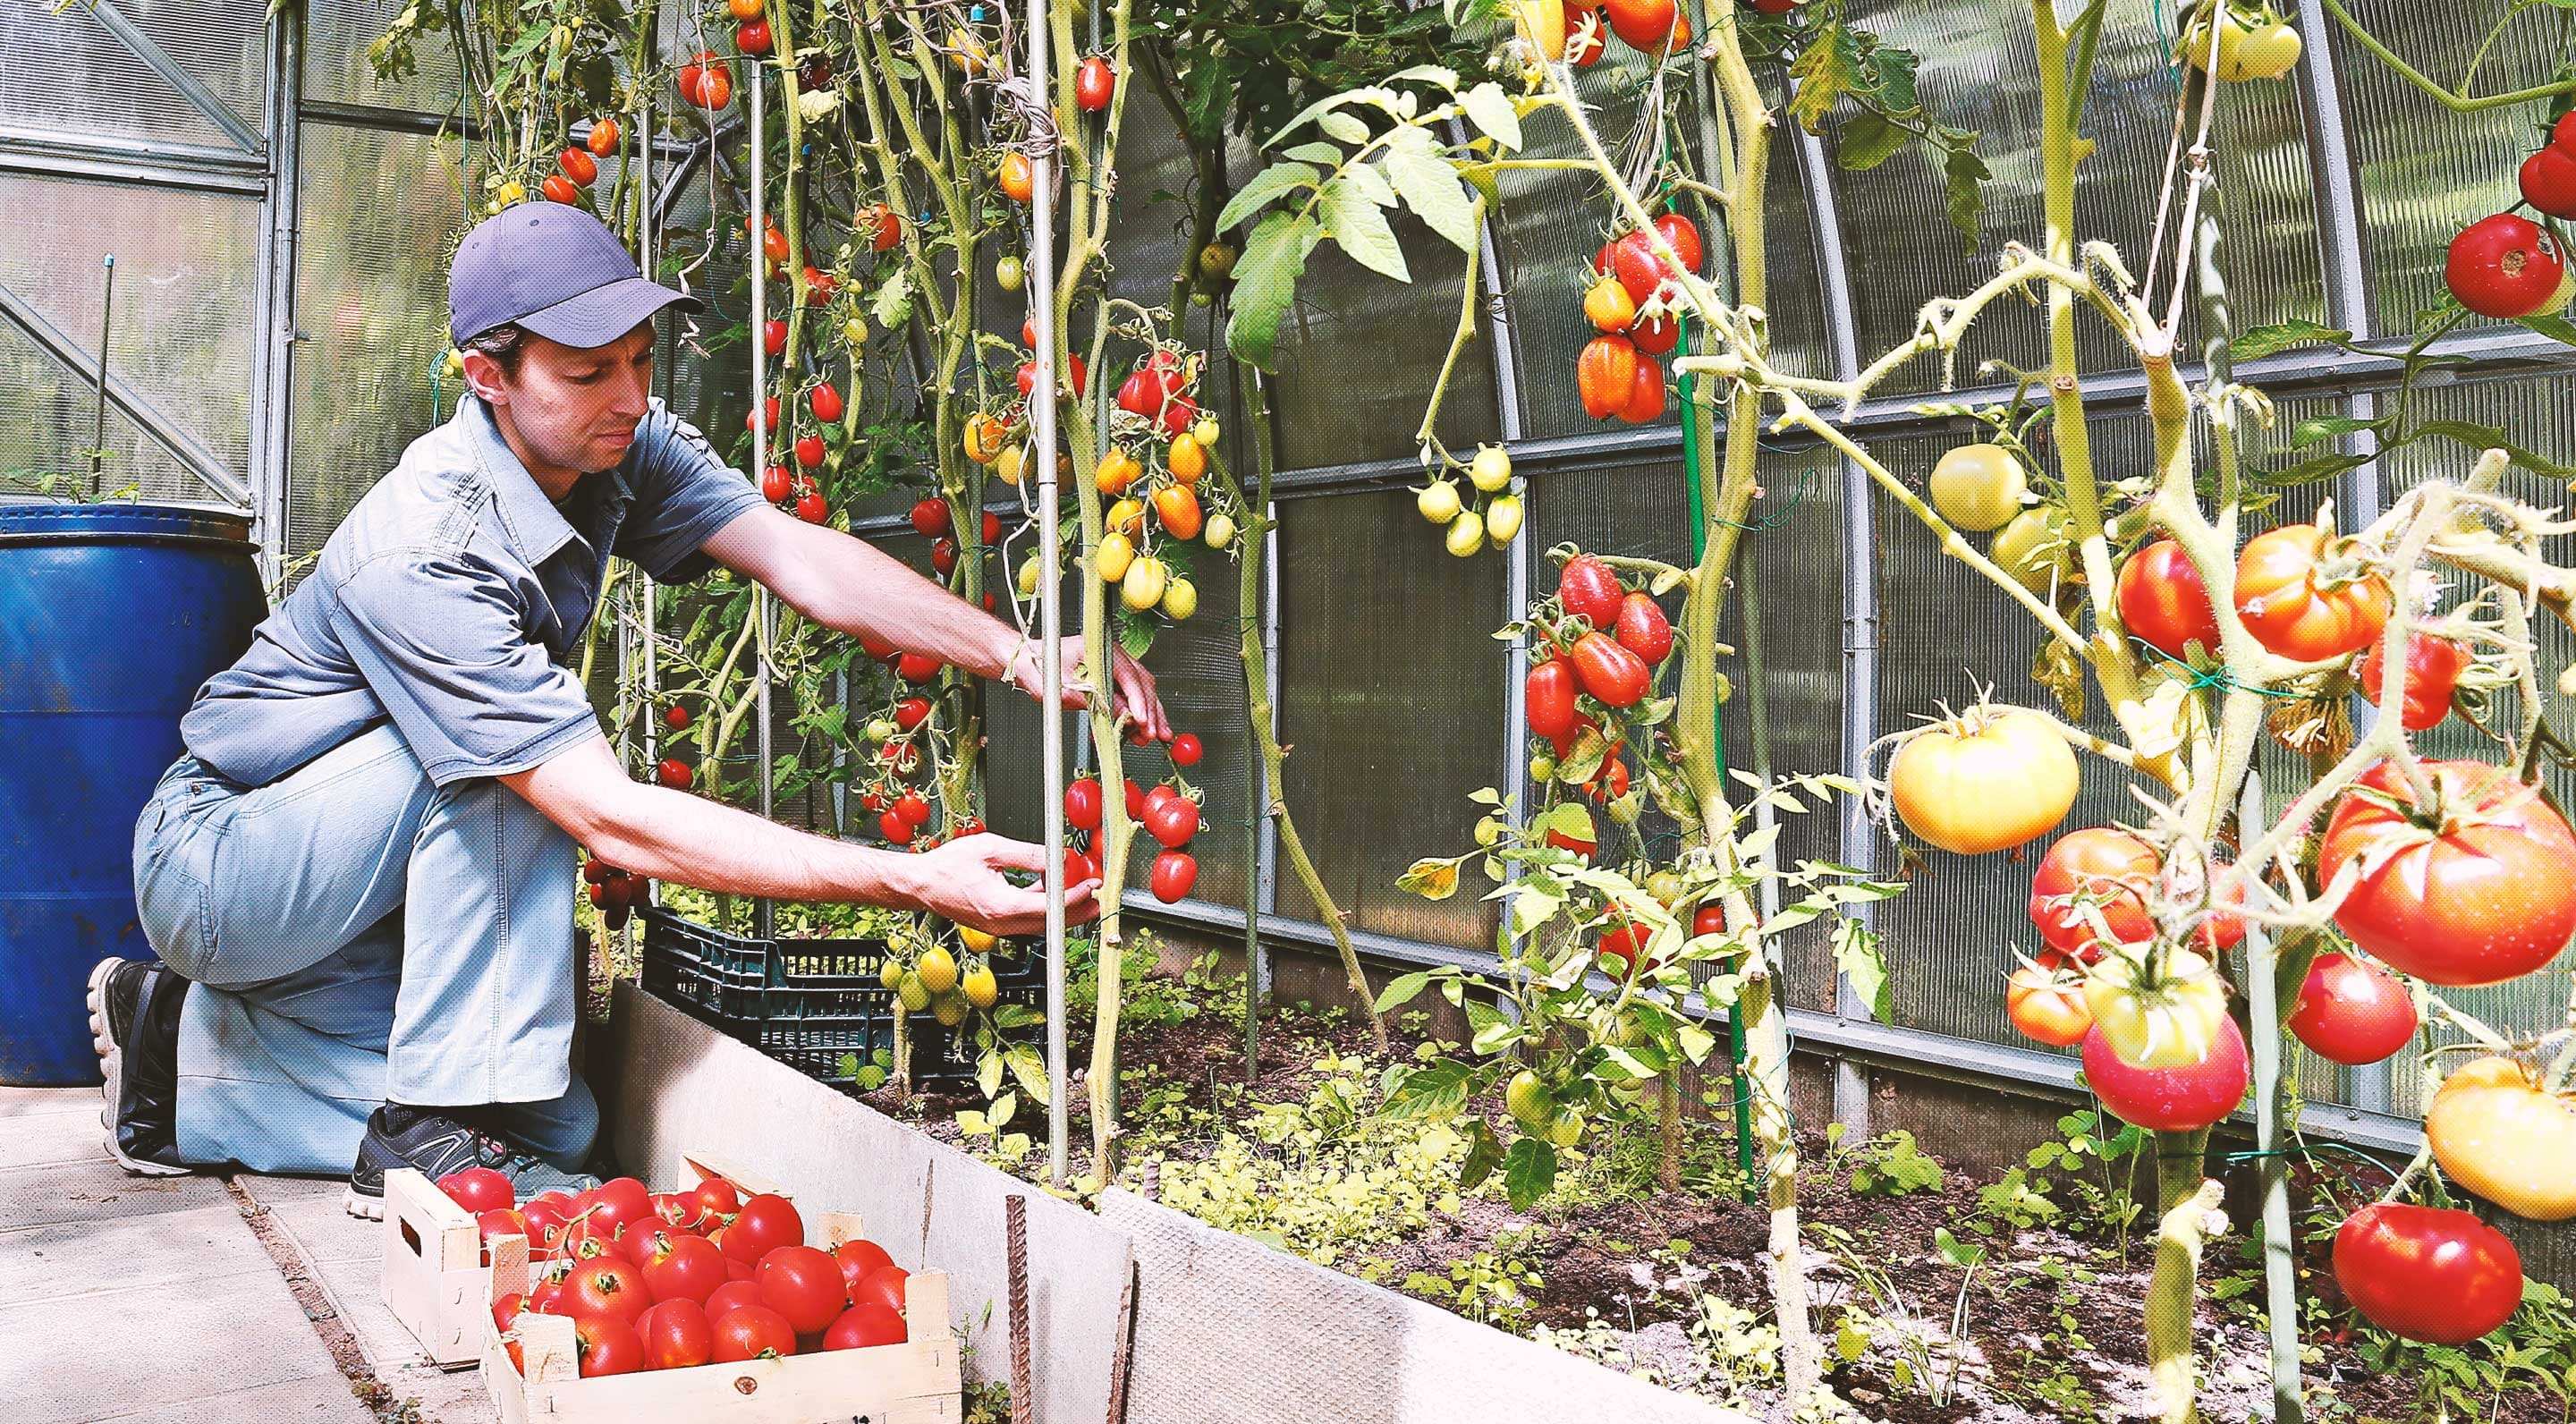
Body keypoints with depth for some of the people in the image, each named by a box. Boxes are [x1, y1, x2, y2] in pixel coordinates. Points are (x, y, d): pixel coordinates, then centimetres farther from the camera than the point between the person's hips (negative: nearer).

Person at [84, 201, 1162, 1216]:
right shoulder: (426, 554, -34)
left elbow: (799, 558, -23)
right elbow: (613, 820, -39)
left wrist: (1018, 654, -39)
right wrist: (917, 883, -45)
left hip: (353, 866, 7)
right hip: (217, 862, -7)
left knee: (561, 1125, -3)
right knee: (498, 759, -32)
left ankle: (192, 1047, 14)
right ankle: (431, 1128, -21)